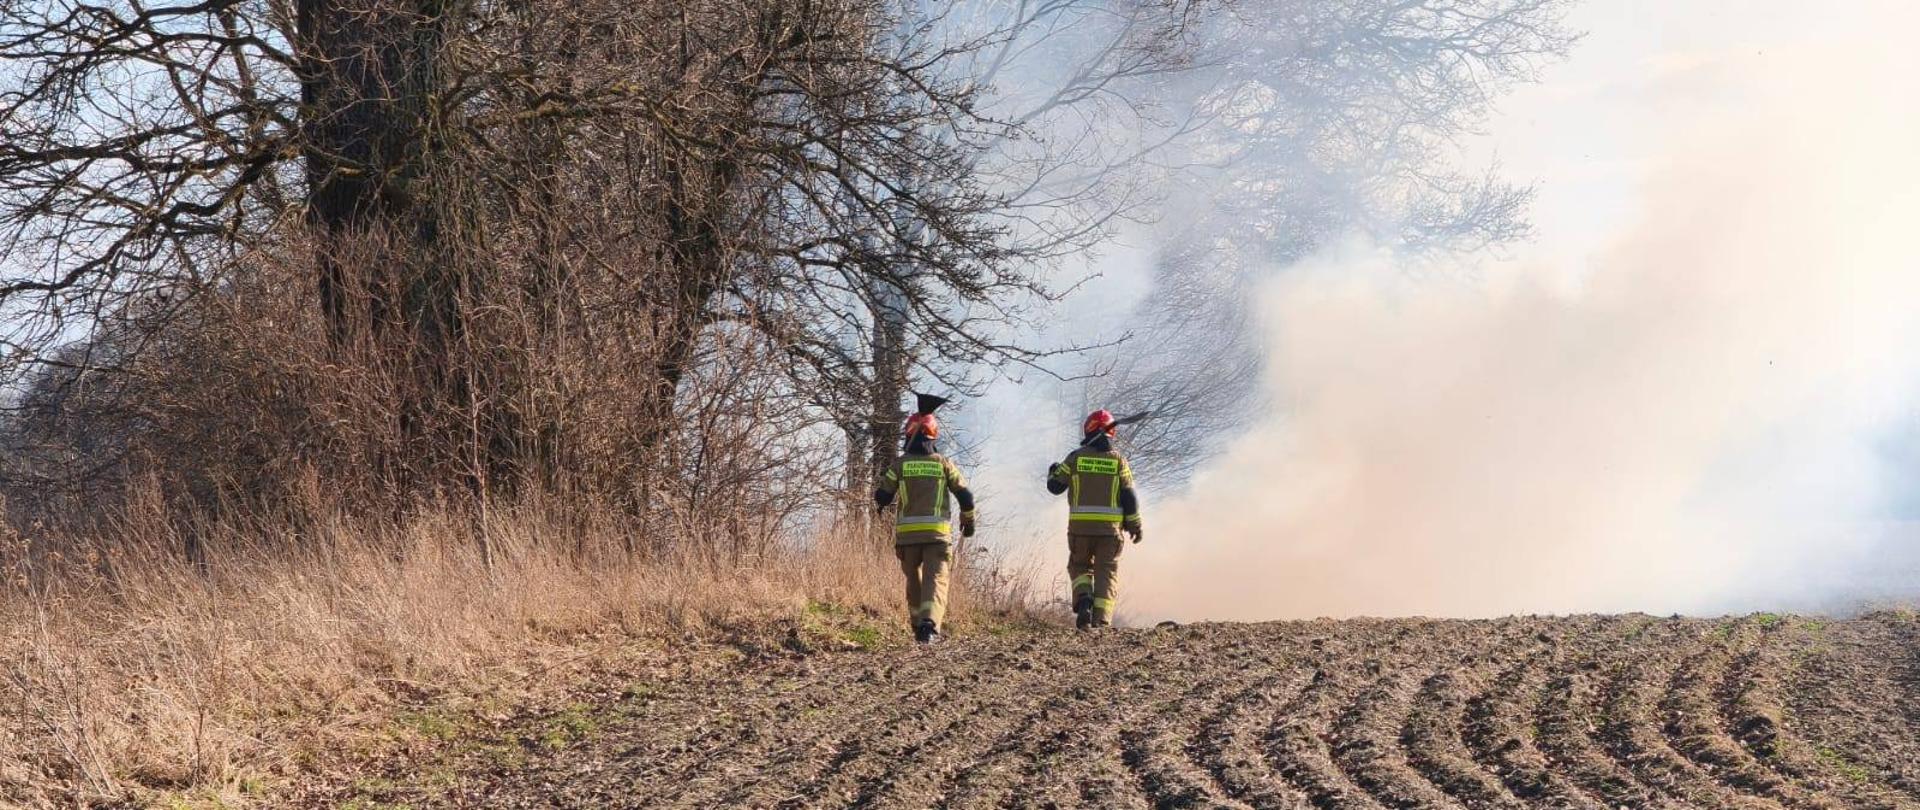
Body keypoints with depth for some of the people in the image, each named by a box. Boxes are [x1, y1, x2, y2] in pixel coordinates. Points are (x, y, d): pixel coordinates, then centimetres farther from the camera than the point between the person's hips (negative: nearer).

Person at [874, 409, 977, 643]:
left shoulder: (900, 464, 1)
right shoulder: (943, 464, 4)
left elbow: (882, 497, 2)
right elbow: (965, 496, 3)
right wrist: (968, 520, 21)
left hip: (907, 534, 1)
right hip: (937, 533, -1)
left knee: (914, 580, 17)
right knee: (935, 580, -7)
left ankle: (919, 625, 21)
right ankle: (930, 624, -27)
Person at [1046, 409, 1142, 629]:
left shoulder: (1076, 457, -1)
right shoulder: (1118, 461, 1)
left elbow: (1055, 486, 6)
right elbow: (1129, 497, 0)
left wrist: (1052, 472, 29)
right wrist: (1135, 526, 9)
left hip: (1080, 526, 0)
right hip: (1110, 528, 0)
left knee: (1080, 566, 18)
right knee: (1106, 572, 6)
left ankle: (1083, 600, -9)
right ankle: (1101, 619, -5)